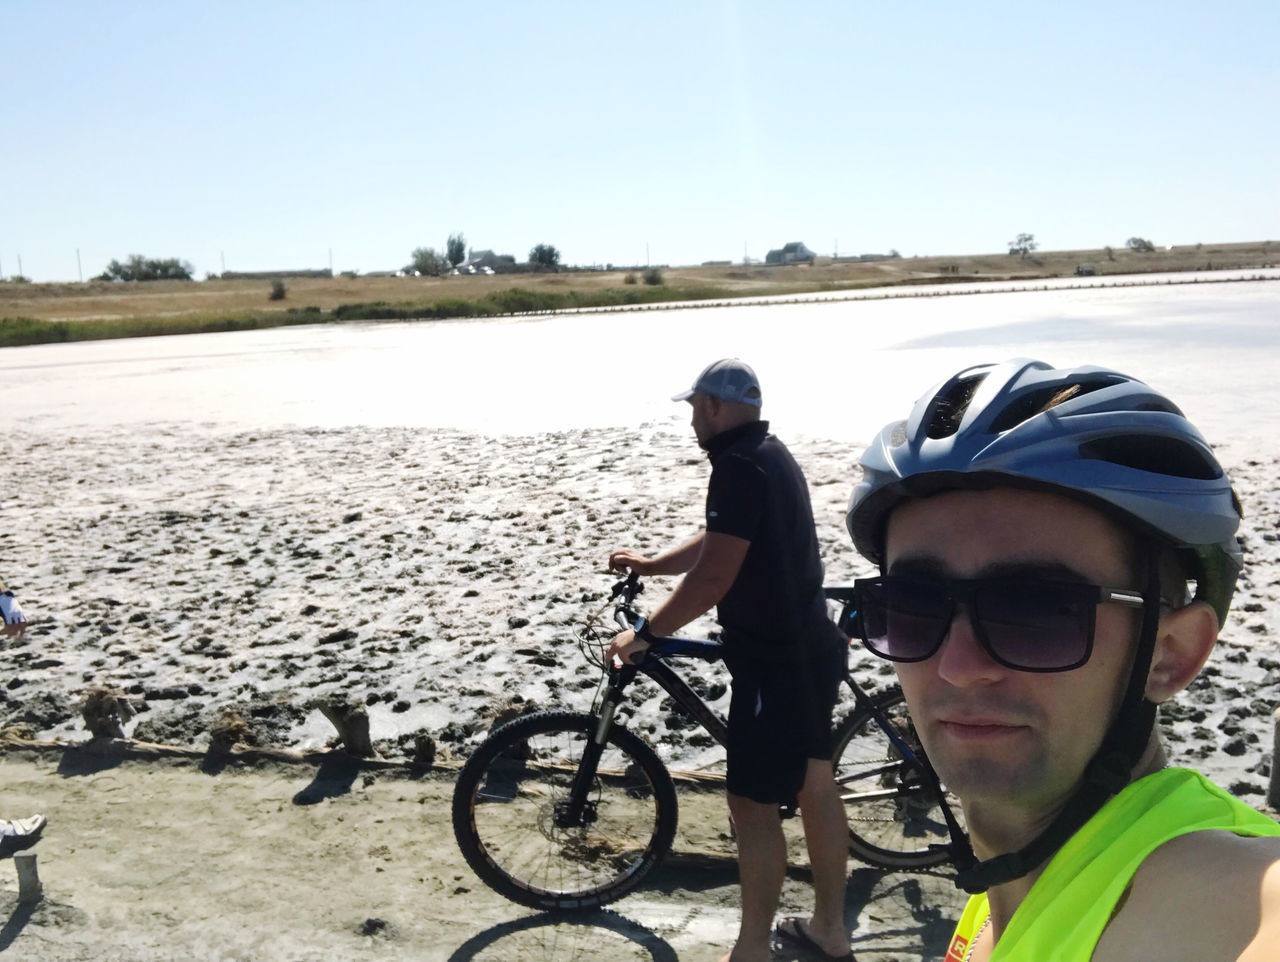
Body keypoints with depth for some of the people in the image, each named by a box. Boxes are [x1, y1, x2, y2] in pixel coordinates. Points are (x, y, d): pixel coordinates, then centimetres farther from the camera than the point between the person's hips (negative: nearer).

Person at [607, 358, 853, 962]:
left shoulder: (740, 466, -21)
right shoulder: (772, 454, 11)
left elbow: (713, 577, -25)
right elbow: (718, 544, 20)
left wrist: (646, 633, -15)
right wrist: (648, 564, 17)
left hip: (775, 664, -10)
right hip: (811, 648, 10)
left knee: (753, 805, 3)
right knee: (813, 786, 19)